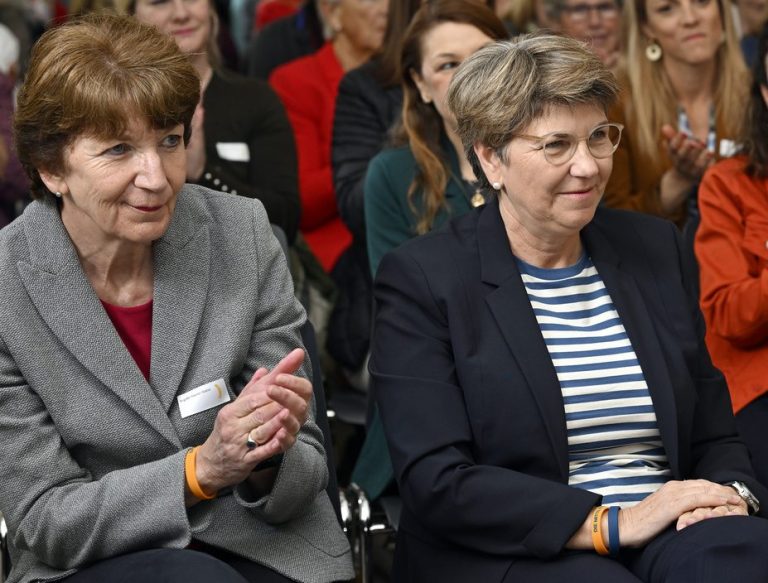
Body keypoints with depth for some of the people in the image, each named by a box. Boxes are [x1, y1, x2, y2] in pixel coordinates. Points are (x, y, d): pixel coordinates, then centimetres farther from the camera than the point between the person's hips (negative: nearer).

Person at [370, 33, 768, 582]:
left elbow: (714, 435, 18)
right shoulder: (422, 278, -2)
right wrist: (614, 523, -18)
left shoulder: (655, 249, 15)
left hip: (670, 537, 4)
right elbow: (437, 483, -12)